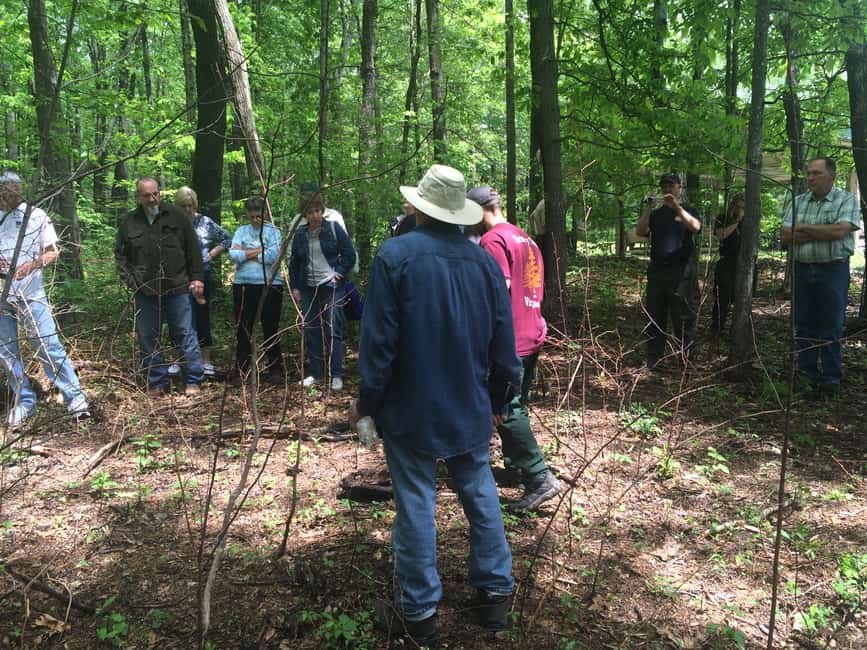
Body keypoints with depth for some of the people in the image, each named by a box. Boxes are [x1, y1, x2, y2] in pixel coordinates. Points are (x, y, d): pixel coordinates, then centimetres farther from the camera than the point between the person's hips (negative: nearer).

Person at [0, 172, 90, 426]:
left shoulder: (36, 215, 1)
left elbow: (53, 252, 3)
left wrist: (31, 264, -14)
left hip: (30, 292, -3)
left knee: (48, 345, -8)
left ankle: (75, 397, -5)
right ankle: (24, 401, 20)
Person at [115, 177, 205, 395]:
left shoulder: (176, 215, 3)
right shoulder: (128, 222, 6)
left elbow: (193, 248, 5)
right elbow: (120, 255, 12)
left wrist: (196, 277, 0)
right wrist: (129, 280, 0)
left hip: (177, 288, -2)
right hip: (144, 292, 2)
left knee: (185, 335, 1)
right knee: (148, 339, 7)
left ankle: (194, 381, 8)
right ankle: (157, 382, 18)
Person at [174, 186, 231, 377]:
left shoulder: (206, 223, 2)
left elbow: (227, 240, 8)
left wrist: (212, 254, 1)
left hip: (201, 276, 0)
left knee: (202, 318, 5)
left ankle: (206, 362, 13)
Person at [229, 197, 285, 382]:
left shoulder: (273, 231, 1)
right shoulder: (241, 231, 11)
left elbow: (273, 256, -15)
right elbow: (233, 255, -4)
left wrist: (245, 254, -6)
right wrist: (259, 251, -9)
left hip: (270, 286, -3)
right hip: (243, 286, 3)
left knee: (271, 329, 4)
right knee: (243, 329, 9)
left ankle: (275, 369, 13)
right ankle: (242, 369, 19)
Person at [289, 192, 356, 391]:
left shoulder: (334, 229, -3)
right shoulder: (300, 234, 8)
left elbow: (349, 255, -1)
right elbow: (294, 262, 16)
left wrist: (339, 273, -11)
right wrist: (294, 287, 11)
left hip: (332, 287, -4)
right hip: (308, 289, 4)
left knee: (333, 330, -6)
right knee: (311, 331, 6)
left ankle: (336, 375, 0)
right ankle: (316, 373, 17)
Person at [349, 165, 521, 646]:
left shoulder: (394, 255, -13)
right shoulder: (484, 260, 0)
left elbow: (379, 339, -14)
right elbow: (503, 343, 4)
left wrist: (367, 400, -2)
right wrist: (500, 397, 18)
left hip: (411, 408, -4)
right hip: (470, 407, 4)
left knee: (415, 505, 6)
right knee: (481, 495, 16)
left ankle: (419, 610, 18)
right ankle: (495, 593, 28)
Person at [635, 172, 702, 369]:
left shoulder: (687, 211, 8)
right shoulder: (655, 214, 16)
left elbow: (695, 227, -14)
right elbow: (640, 231, 0)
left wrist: (676, 207, -24)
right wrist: (647, 210, -12)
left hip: (682, 273, -3)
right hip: (657, 271, 3)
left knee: (683, 317, -2)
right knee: (655, 317, 4)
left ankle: (685, 358, 5)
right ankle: (653, 360, 10)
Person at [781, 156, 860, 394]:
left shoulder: (846, 200, -2)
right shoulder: (797, 202, 9)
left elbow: (839, 231, -18)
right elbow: (786, 235, -2)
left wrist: (804, 227, -9)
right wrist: (822, 232, -10)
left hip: (833, 270, -4)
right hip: (801, 270, 4)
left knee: (831, 329, 0)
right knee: (803, 327, 9)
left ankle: (831, 379, 8)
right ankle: (808, 376, 19)